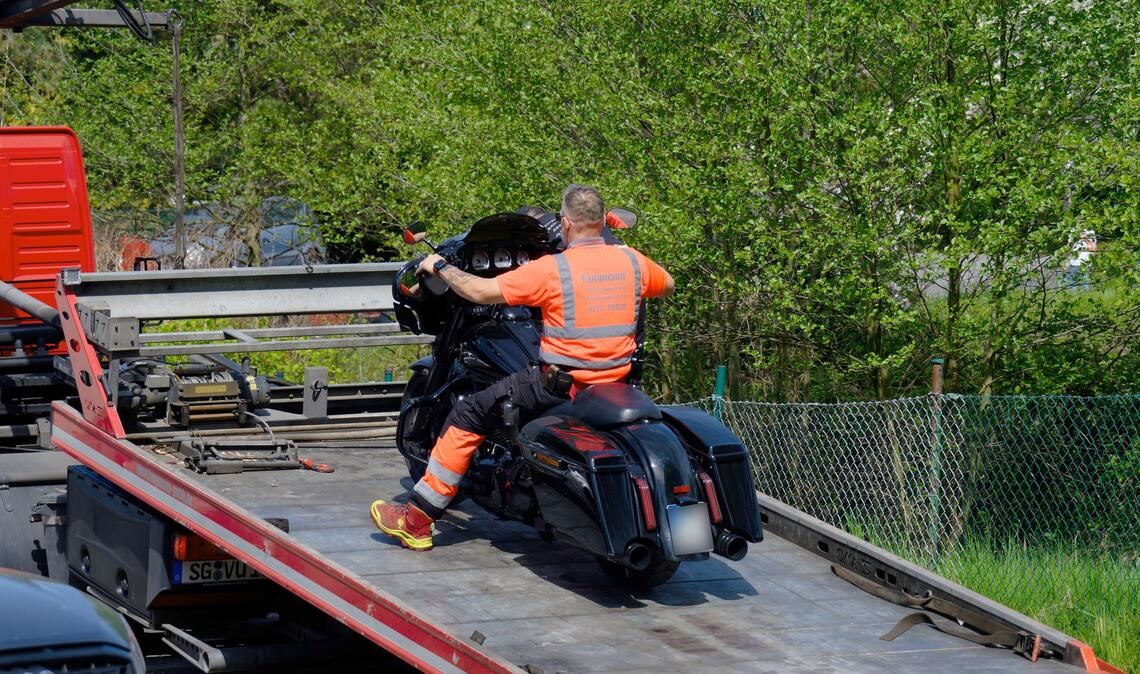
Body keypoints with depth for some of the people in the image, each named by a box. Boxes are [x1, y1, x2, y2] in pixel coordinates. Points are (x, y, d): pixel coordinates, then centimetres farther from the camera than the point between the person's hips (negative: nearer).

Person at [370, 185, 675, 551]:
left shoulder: (552, 269, -14)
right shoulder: (631, 261, 1)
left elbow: (481, 291, -12)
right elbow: (667, 285, 23)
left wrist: (441, 268, 4)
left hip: (561, 384, -6)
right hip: (618, 384, 6)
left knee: (468, 414, 4)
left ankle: (415, 520, 3)